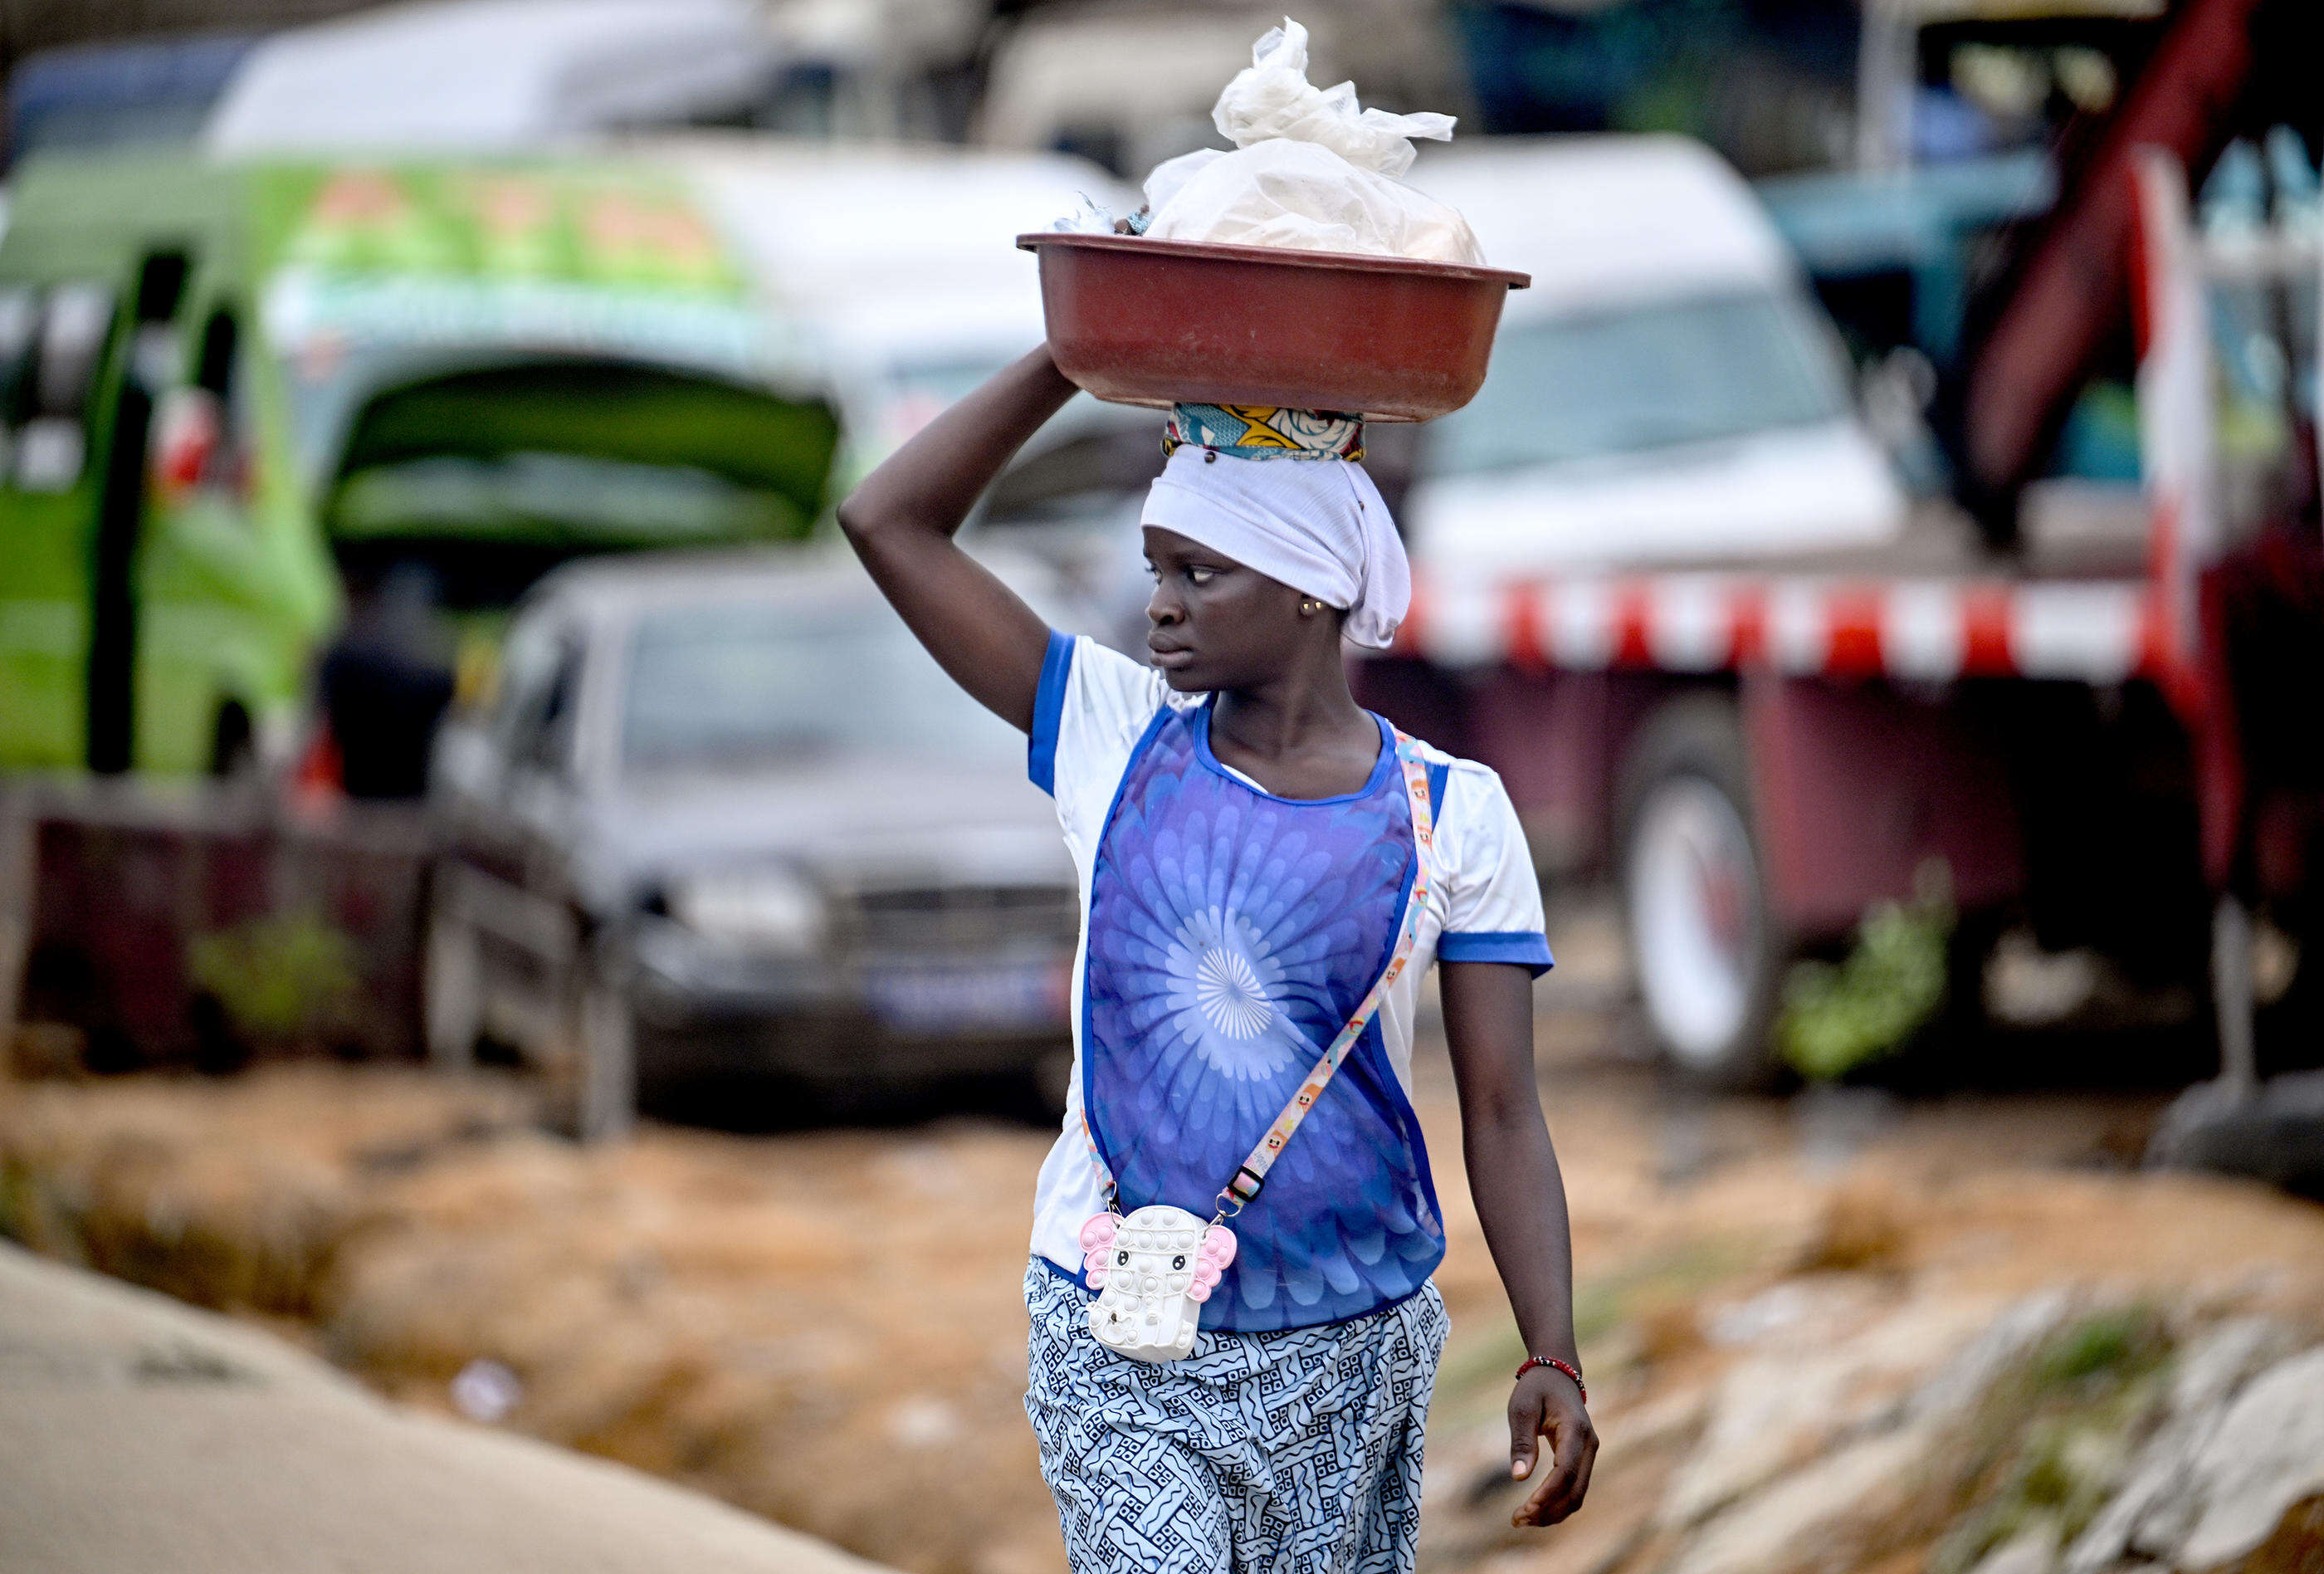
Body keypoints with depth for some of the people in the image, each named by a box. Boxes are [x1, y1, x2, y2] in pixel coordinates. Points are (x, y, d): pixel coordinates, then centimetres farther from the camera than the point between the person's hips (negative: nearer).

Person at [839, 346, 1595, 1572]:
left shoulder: (1447, 814, -3)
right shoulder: (1118, 743, 1)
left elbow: (1501, 1116, -3)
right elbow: (889, 523, -2)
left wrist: (1552, 1358, -13)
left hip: (1352, 1348, 0)